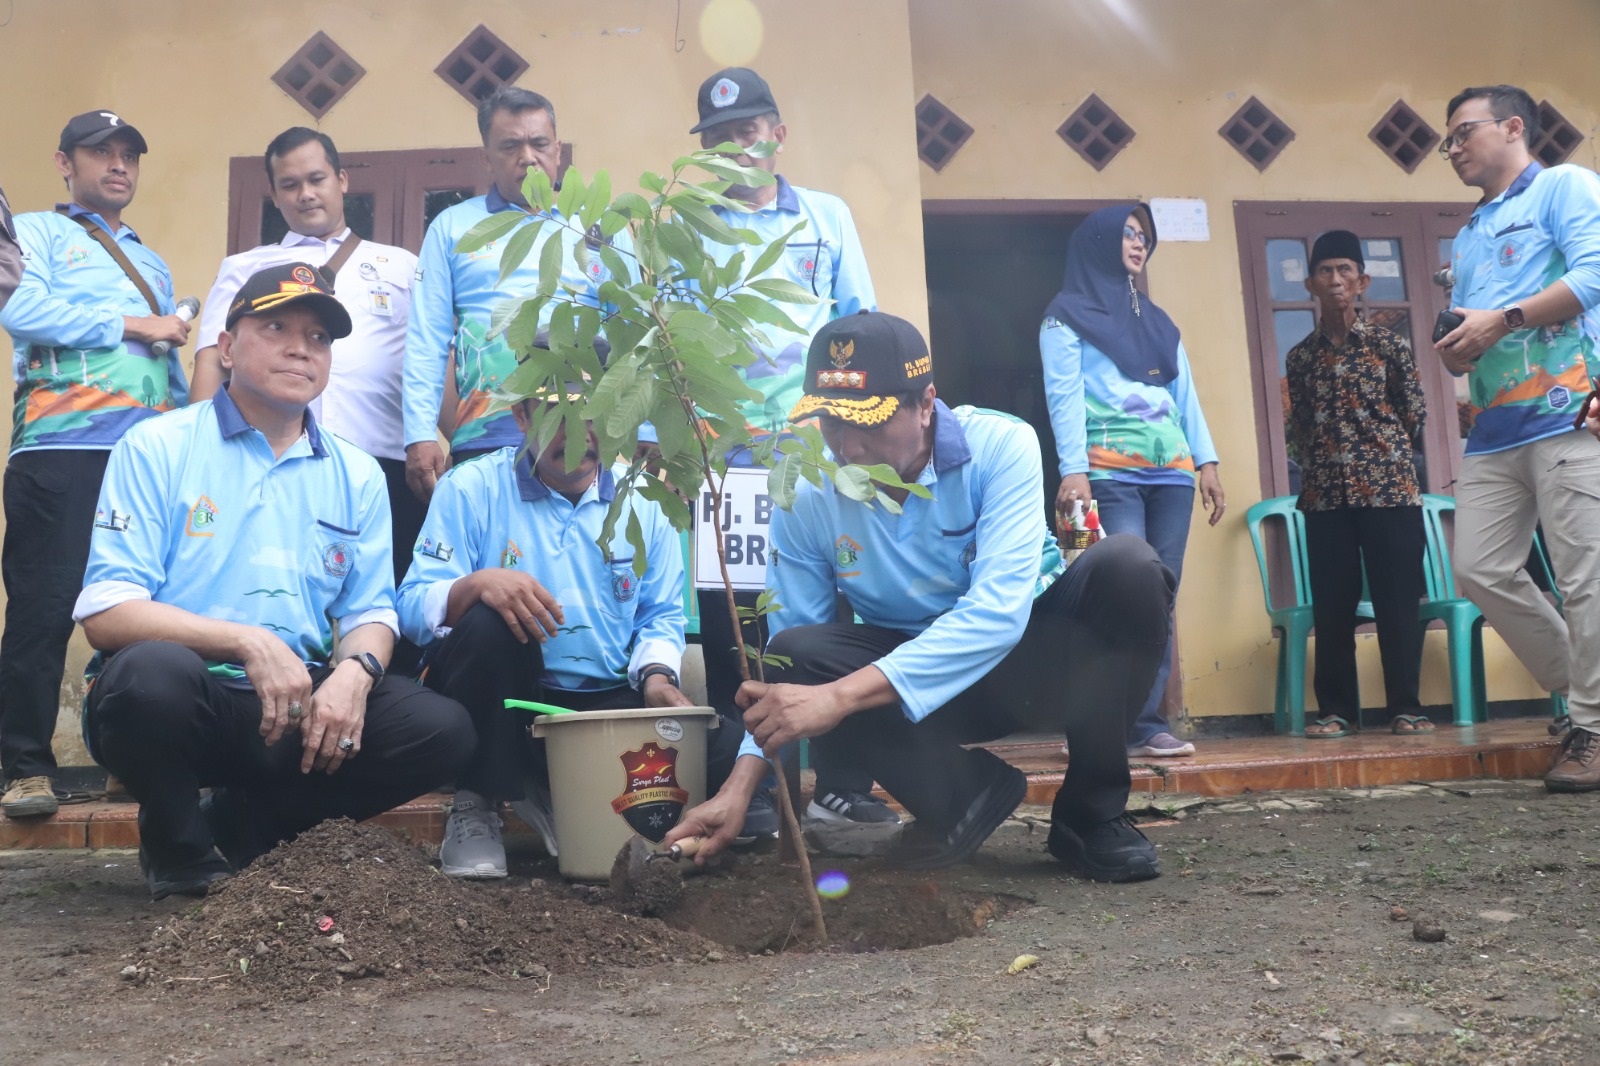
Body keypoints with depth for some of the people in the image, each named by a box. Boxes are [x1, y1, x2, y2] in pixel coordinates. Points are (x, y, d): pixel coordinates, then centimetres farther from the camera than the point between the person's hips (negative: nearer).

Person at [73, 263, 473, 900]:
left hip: (299, 707, 4)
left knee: (442, 728, -19)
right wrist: (247, 642, -23)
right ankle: (177, 849, -4)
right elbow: (106, 614, -10)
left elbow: (370, 613, 9)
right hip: (179, 701, -3)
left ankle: (237, 828, 1)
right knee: (153, 670, -38)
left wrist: (355, 671, -15)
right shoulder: (156, 448, -1)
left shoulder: (356, 475, 12)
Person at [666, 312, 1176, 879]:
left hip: (1037, 663, -2)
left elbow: (998, 610, -34)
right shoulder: (807, 503, -13)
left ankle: (1091, 811, -13)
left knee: (1127, 567, -30)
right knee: (796, 655, -25)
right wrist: (741, 782, -21)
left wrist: (840, 696, -42)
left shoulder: (1000, 447, -21)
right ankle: (967, 793, -8)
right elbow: (785, 655, -6)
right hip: (910, 675, 2)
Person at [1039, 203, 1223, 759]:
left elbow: (1186, 395, 21)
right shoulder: (1067, 313, 7)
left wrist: (1206, 462, 11)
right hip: (1111, 473, -6)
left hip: (1171, 473, 6)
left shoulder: (1156, 319, 25)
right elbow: (1063, 395, -4)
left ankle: (1145, 725, 3)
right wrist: (1073, 471, -16)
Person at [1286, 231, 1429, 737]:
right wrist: (1318, 463, 2)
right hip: (1325, 493, 2)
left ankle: (1406, 707, 8)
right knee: (1331, 605, 3)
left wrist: (1382, 449, 4)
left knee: (1399, 599, 0)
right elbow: (1298, 427, 13)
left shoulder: (1389, 344, 5)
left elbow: (1416, 414, 6)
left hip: (1389, 486, -2)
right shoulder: (1301, 356, 10)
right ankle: (1336, 709, 10)